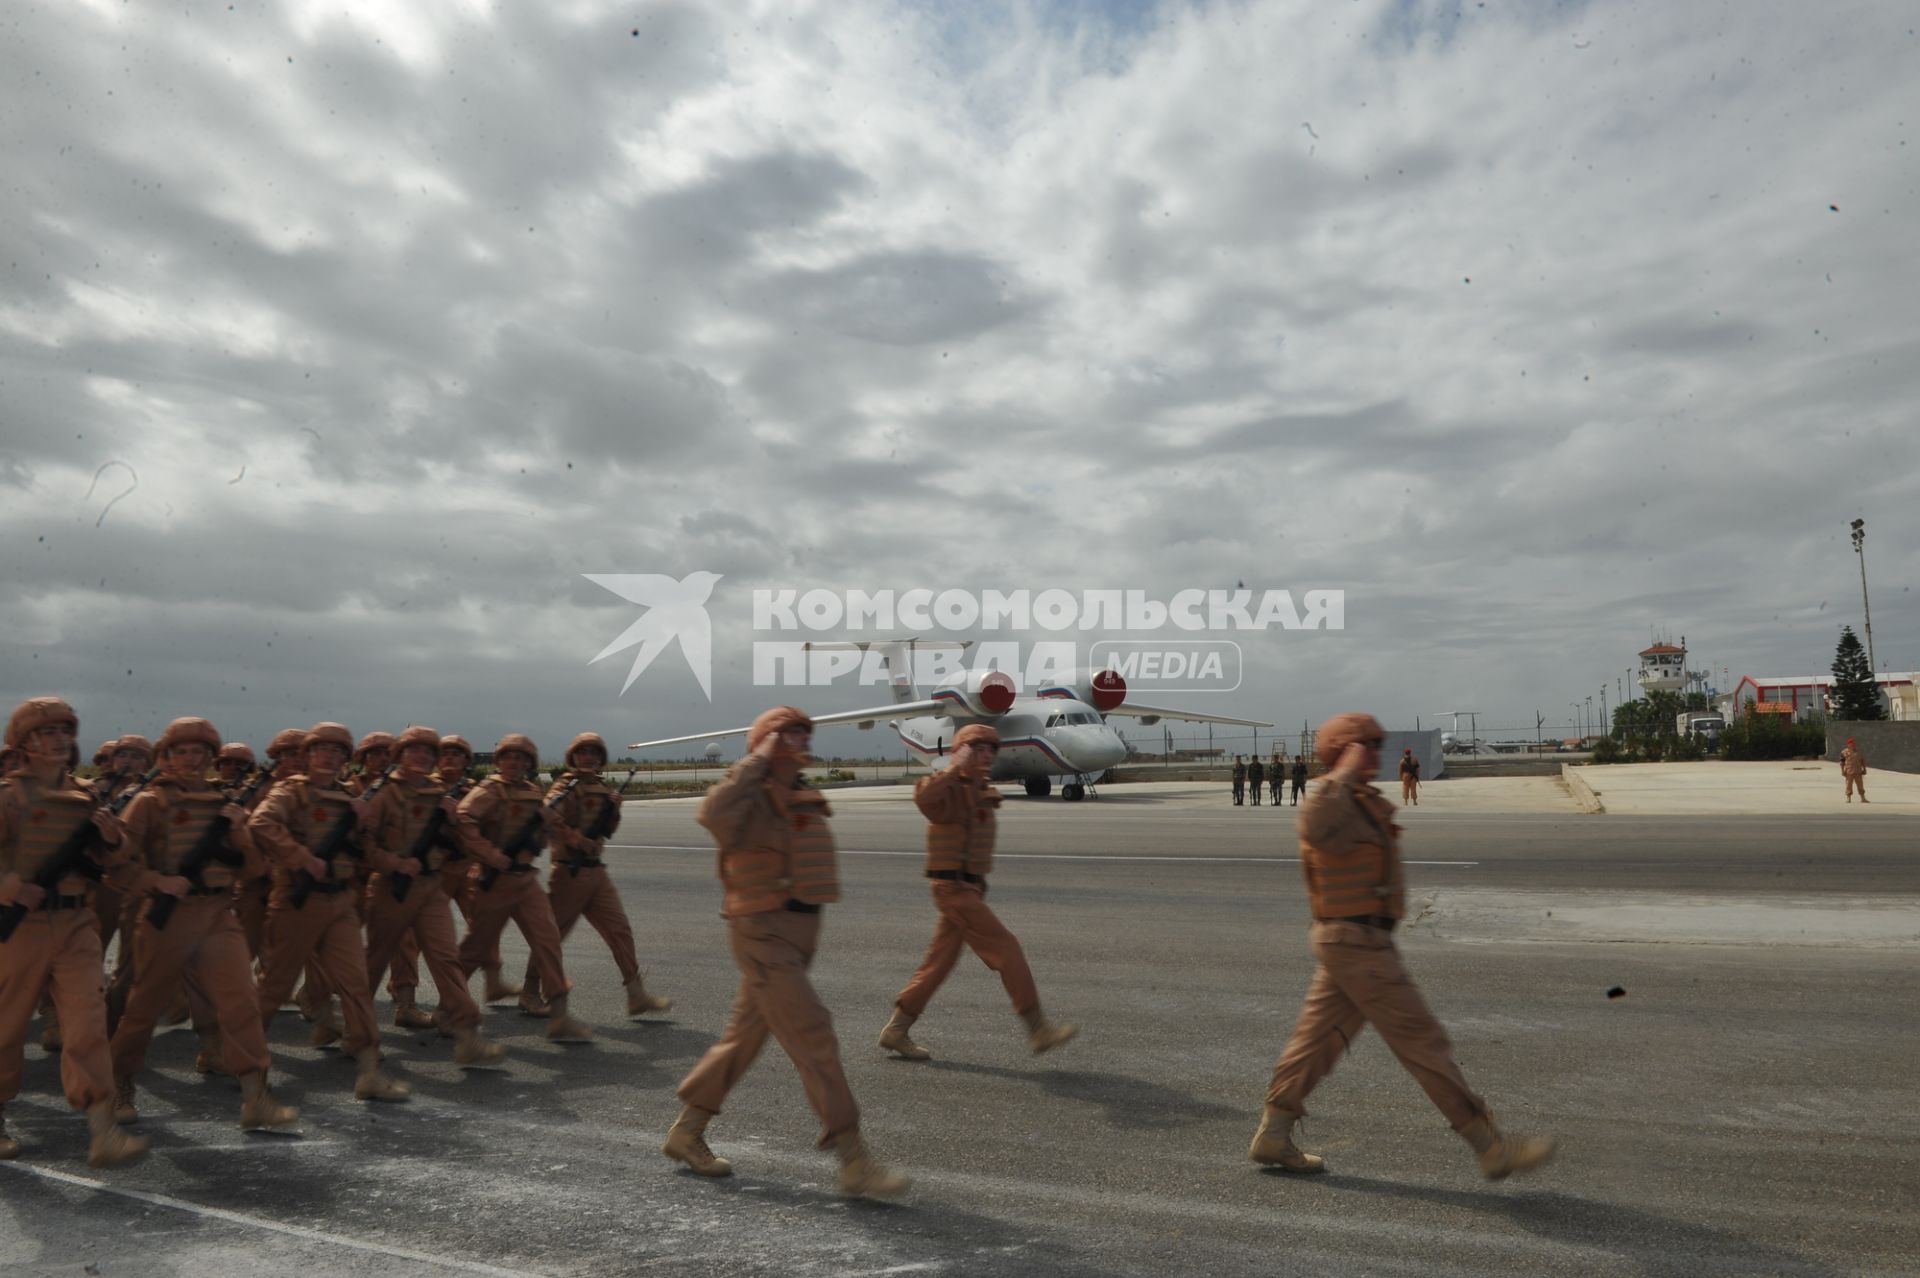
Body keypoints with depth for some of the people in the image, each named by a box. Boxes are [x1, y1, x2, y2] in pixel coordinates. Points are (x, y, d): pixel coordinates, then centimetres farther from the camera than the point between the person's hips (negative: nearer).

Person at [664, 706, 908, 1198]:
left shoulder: (804, 799, 12)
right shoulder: (751, 799, -15)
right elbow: (714, 813, -39)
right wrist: (758, 759, -31)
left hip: (798, 933, 9)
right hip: (763, 934, -9)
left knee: (745, 1034, 17)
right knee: (813, 1037, -11)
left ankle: (686, 1132, 33)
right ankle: (854, 1161, -6)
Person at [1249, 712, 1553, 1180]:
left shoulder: (1361, 805, 14)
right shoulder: (1333, 810, -20)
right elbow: (1315, 824, -45)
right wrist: (1346, 772, -36)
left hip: (1353, 940, 10)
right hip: (1355, 944, -10)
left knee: (1319, 1037, 11)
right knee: (1422, 1040, -3)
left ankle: (1272, 1136, 17)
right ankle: (1492, 1146, 5)